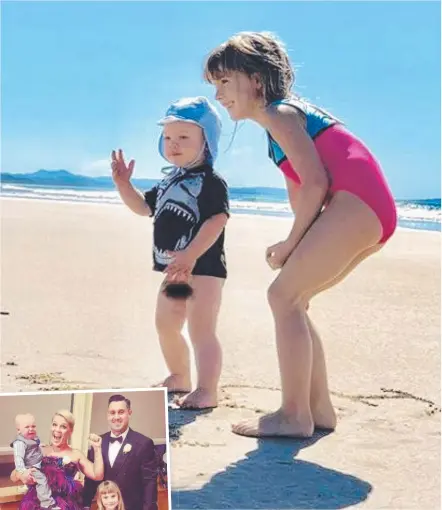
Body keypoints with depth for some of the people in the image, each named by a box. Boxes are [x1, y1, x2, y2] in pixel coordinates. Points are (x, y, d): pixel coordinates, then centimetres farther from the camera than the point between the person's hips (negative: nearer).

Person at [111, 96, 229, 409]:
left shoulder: (212, 181, -14)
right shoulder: (169, 182, 15)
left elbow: (216, 220, -25)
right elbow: (144, 207, 23)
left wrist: (191, 255, -34)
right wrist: (123, 183, 8)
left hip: (204, 266, -10)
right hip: (174, 268, 10)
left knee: (201, 330, -11)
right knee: (166, 325, 23)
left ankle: (207, 390, -7)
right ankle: (179, 377, 40)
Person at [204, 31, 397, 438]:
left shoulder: (277, 114, -6)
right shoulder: (289, 113, 24)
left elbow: (316, 183, -15)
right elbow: (303, 187, 20)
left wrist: (291, 244, -5)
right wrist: (296, 245, 7)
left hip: (357, 204, -10)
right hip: (371, 214, 10)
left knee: (284, 296, -10)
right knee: (292, 301, 12)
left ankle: (294, 415, -8)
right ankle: (319, 408, 13)